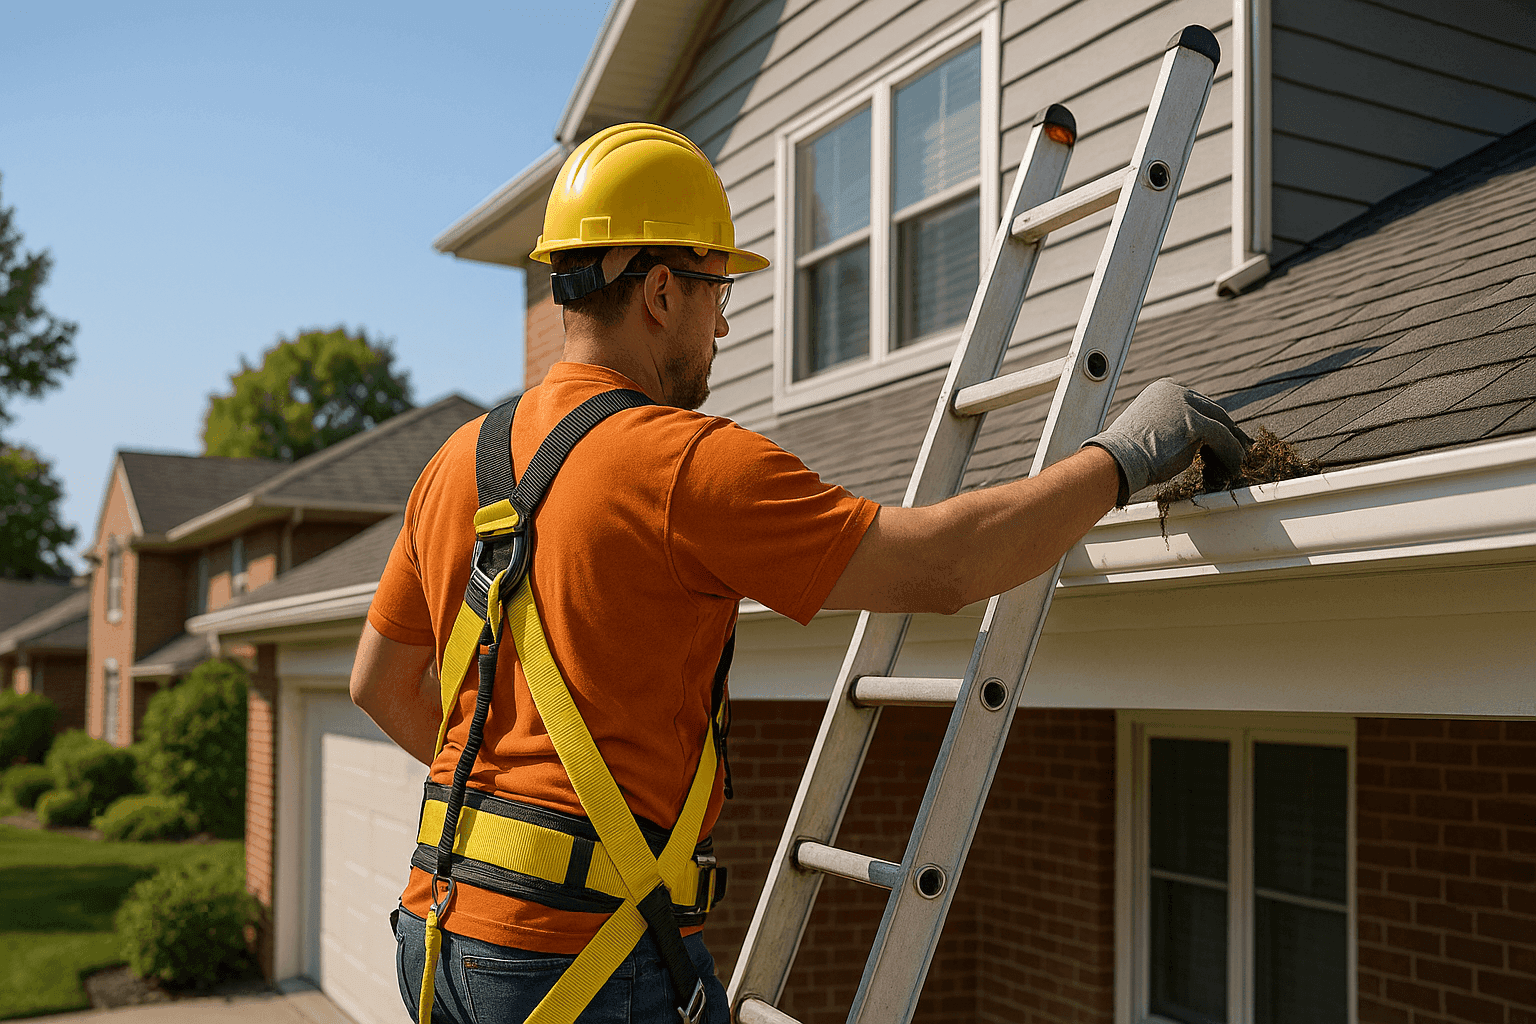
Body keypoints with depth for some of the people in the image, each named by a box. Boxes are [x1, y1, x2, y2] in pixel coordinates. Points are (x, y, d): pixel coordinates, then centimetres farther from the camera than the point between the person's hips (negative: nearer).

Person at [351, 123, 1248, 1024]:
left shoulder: (458, 461, 8)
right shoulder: (687, 462, -16)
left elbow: (381, 683, 18)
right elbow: (939, 565, -19)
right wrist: (1123, 457, -6)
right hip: (584, 948, -8)